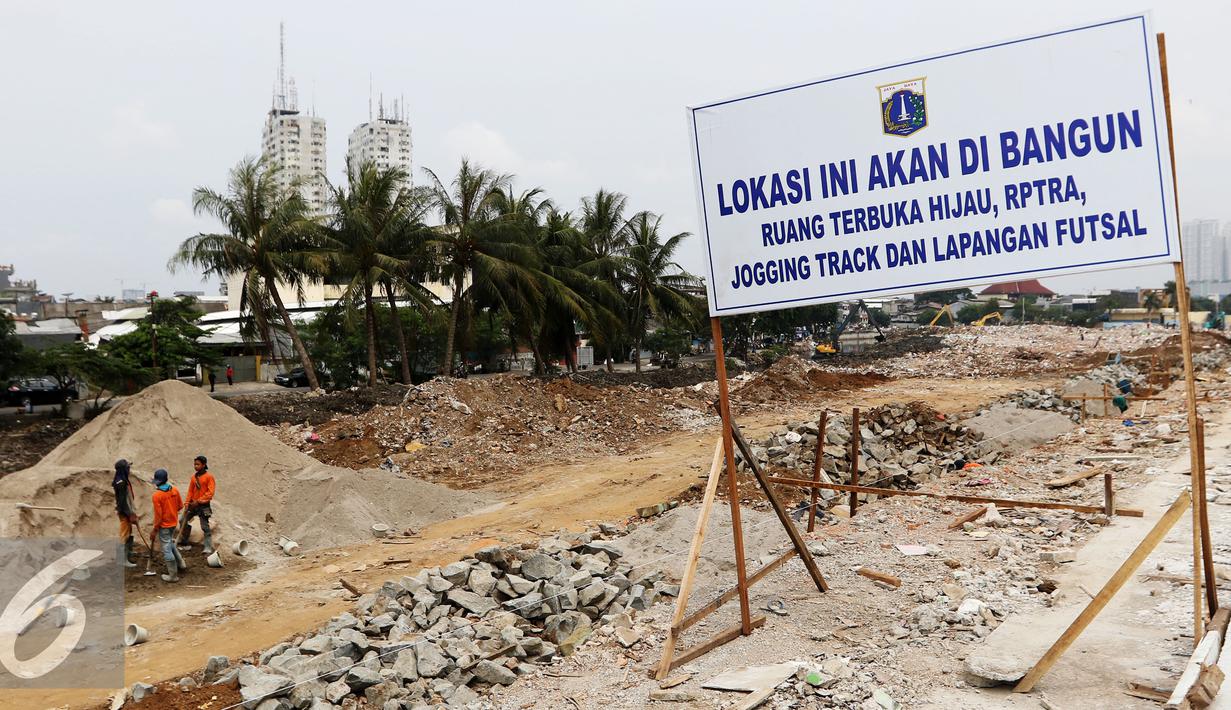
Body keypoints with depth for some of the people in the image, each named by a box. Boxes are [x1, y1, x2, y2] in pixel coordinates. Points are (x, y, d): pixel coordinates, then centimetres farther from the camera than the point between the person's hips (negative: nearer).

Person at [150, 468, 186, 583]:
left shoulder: (157, 495, -21)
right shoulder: (174, 490, -3)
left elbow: (158, 514, -19)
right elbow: (180, 505, 6)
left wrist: (155, 529, -9)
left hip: (164, 525, -7)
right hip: (174, 522, 7)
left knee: (167, 549, 3)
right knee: (170, 542, 30)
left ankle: (173, 575, 11)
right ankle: (181, 563, 36)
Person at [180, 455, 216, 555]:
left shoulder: (209, 476, -11)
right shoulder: (194, 476, 7)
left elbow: (210, 493, -15)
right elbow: (190, 491, 11)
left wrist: (198, 501, -19)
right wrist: (187, 504, 4)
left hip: (203, 505, -7)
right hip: (193, 504, 7)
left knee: (205, 527, -7)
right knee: (184, 521, 12)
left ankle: (209, 549, -4)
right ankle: (183, 542, 29)